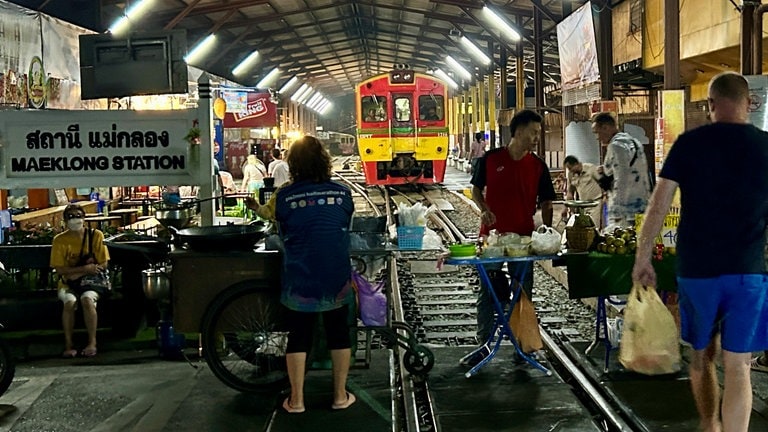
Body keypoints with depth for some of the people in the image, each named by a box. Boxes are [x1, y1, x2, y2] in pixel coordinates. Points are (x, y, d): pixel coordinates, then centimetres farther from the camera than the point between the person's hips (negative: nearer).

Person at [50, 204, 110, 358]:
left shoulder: (96, 235, -3)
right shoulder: (60, 240, -4)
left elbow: (103, 264, -5)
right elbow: (59, 269, -8)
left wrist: (77, 274, -14)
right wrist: (85, 268, -20)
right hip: (68, 283, 1)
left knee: (87, 299, -32)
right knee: (70, 302, -31)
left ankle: (92, 342, -23)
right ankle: (69, 344, -19)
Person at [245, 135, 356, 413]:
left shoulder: (284, 196, -8)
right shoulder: (343, 193, -3)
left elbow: (268, 213, 13)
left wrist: (254, 207, 37)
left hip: (299, 281, -1)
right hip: (336, 279, 1)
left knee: (298, 336, 11)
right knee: (338, 333, 14)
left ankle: (297, 399, 16)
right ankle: (340, 395, 22)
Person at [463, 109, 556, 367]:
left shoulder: (538, 166, 1)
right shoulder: (490, 159, -2)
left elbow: (546, 203, 5)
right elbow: (476, 190, 7)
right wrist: (484, 210, -11)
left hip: (523, 237, 1)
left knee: (522, 293, 9)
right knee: (487, 292, 5)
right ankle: (484, 344, 14)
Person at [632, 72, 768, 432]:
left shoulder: (689, 143, -1)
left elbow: (658, 205, -4)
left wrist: (642, 258, 3)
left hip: (696, 267, 1)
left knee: (702, 355, 19)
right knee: (736, 366, 1)